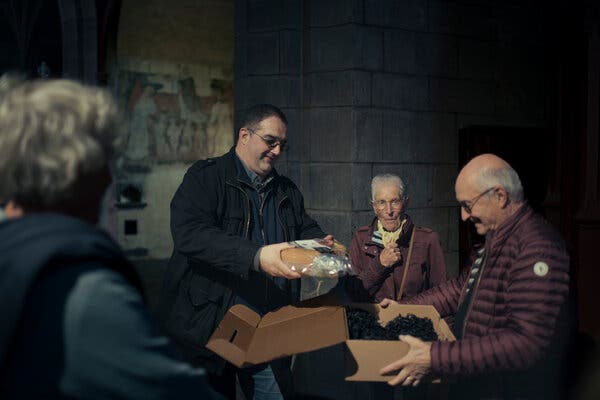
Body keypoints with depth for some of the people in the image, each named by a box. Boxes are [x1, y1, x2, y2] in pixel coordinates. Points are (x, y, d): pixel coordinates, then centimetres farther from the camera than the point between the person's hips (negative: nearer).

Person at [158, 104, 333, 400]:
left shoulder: (287, 191, 15)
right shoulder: (205, 177, -7)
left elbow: (306, 229, 25)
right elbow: (190, 234, -23)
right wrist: (257, 256, -34)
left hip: (269, 330, 5)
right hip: (208, 327, -5)